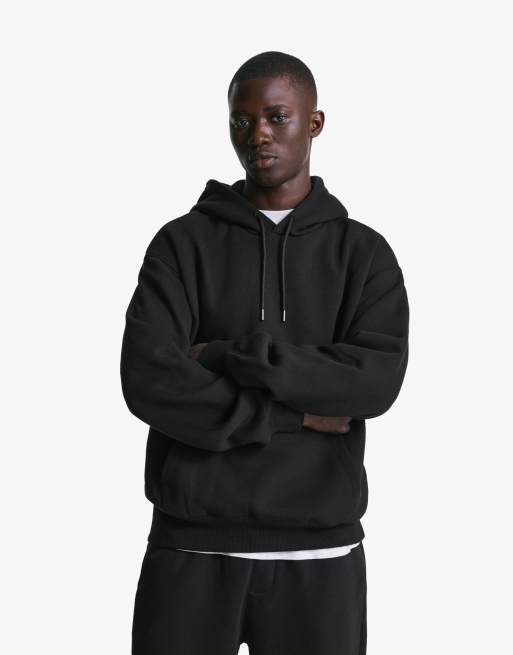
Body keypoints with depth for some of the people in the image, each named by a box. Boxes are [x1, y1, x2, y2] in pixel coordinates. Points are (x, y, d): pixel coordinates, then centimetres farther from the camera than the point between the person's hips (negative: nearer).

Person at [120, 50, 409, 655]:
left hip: (318, 551, 1)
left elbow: (377, 380, -10)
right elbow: (148, 381, -10)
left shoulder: (364, 253, 6)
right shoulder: (183, 243, 4)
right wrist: (296, 414, -11)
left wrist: (230, 358, -12)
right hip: (193, 546, 0)